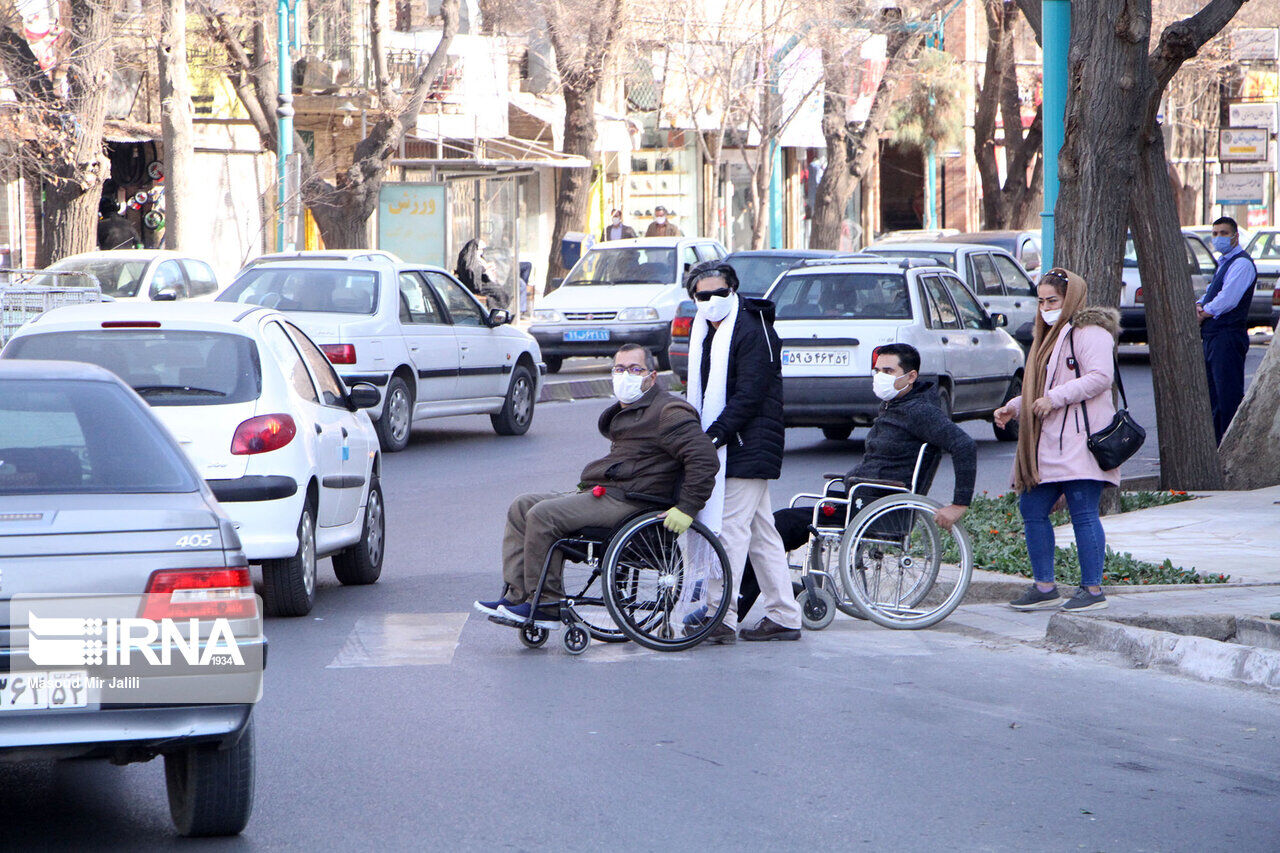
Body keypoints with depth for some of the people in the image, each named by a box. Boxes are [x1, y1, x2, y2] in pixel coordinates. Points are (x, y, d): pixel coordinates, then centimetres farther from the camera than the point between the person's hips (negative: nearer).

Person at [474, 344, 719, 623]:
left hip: (627, 502, -10)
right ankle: (515, 596, -7)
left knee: (543, 515, -23)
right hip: (599, 493, 10)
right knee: (522, 507, 2)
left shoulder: (667, 413, -9)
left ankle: (545, 604, -17)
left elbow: (704, 458, -19)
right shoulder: (622, 412, 23)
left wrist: (686, 508, -23)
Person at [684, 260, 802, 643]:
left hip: (748, 450, -9)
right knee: (761, 533, 11)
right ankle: (783, 616, 15)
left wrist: (715, 435, -24)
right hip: (721, 449, 9)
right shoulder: (703, 332, 16)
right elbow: (701, 392, 22)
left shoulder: (754, 331, -12)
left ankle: (722, 617, -13)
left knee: (730, 529, -12)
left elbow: (749, 395, -19)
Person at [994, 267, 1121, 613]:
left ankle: (1092, 590, -4)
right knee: (1031, 510, 8)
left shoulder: (1089, 331, -6)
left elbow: (1100, 376, -19)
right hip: (1046, 445, 10)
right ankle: (1044, 587, 16)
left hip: (1079, 441, -10)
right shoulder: (1050, 335, 25)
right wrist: (1013, 408, 16)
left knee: (1083, 514, -9)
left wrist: (1055, 398, -20)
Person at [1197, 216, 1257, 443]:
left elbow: (1228, 299, -20)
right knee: (1213, 393, 13)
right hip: (1212, 338, 10)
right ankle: (1216, 443, 19)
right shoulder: (1223, 262, 21)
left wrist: (1204, 313, -8)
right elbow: (1211, 293, 22)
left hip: (1228, 337, -10)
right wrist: (1199, 305, 0)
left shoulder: (1242, 264, -11)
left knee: (1229, 394, -9)